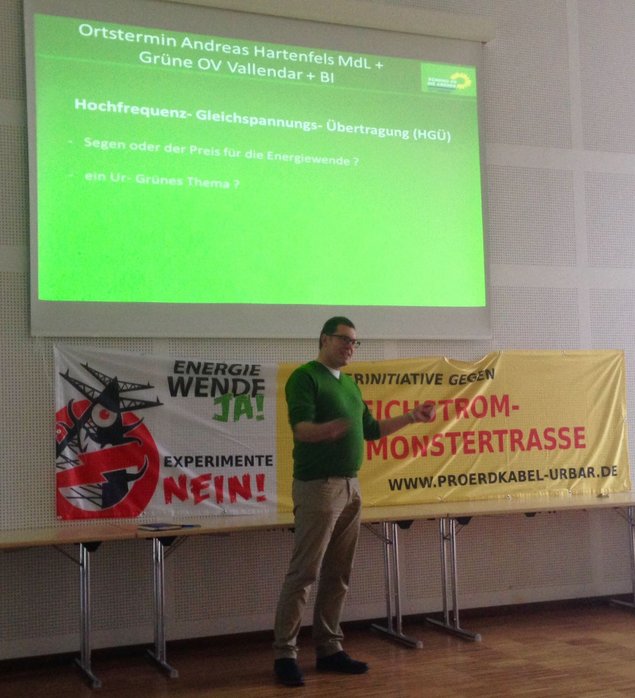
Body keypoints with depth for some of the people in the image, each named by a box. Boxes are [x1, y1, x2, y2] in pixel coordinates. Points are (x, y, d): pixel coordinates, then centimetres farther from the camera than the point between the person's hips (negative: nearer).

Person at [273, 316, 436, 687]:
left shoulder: (349, 383, 17)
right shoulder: (305, 377, -9)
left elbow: (370, 429, 24)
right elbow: (300, 428, -23)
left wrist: (412, 417, 20)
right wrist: (326, 429, -44)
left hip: (351, 485, 8)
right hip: (318, 486, -8)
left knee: (338, 575, 9)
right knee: (303, 574, -6)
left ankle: (329, 649, 16)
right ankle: (285, 654, 0)